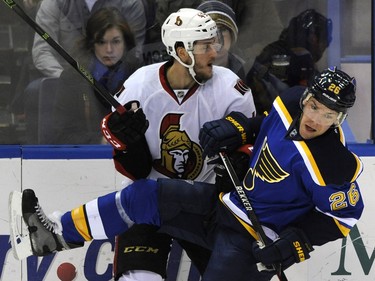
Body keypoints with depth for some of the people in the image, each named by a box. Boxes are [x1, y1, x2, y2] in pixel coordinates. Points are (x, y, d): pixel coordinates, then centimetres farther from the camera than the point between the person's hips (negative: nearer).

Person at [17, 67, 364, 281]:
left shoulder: (334, 165, -27)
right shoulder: (290, 102, -6)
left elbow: (345, 213, -16)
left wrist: (298, 242, -23)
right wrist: (236, 128, -2)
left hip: (255, 240, -8)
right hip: (226, 204, 8)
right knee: (145, 197, 1)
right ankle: (59, 235, 11)